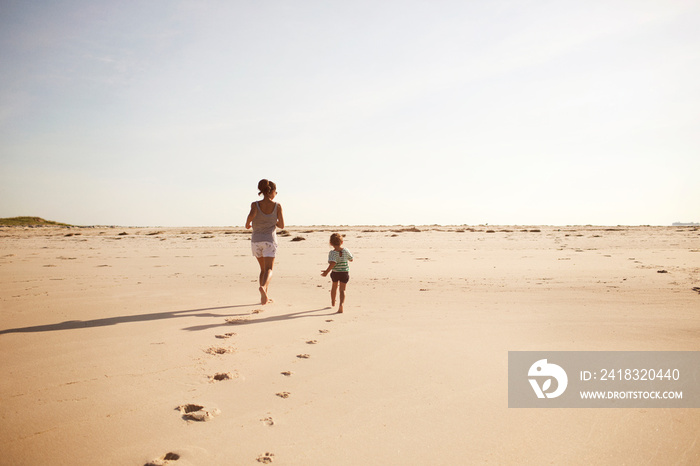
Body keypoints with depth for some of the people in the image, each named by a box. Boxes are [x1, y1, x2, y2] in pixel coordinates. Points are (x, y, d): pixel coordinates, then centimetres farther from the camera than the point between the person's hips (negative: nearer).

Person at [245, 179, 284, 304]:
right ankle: (263, 287, -39)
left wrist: (247, 224, -3)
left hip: (256, 240, 3)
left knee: (263, 269, 18)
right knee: (269, 269, -8)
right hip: (270, 240, -2)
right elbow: (281, 225, 0)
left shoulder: (255, 205, -3)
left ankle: (264, 296, 19)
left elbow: (251, 215, -23)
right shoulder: (277, 206, -3)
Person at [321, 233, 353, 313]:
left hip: (335, 273, 0)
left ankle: (333, 302, 45)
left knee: (334, 287, 24)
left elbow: (332, 263, -30)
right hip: (345, 273, 0)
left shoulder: (332, 253, -17)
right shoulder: (346, 251, -7)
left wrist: (327, 271, -25)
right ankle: (341, 304, -25)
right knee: (342, 290, 0)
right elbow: (351, 259, 8)